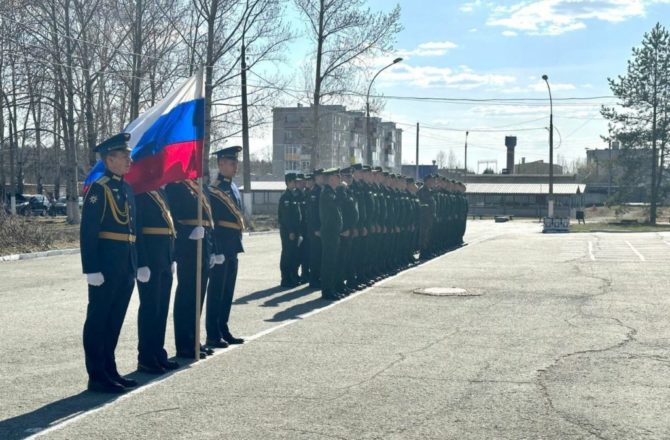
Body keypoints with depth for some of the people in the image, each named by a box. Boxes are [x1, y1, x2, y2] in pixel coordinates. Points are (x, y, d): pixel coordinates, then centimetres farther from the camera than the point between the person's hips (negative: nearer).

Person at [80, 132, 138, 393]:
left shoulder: (127, 189, 15)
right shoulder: (99, 189, -10)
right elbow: (88, 232, -14)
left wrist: (136, 264, 17)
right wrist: (92, 269, -19)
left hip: (126, 267, 8)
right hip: (106, 265, -8)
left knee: (115, 321, 14)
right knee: (98, 320, 0)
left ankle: (109, 371, 23)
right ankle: (97, 376, 5)